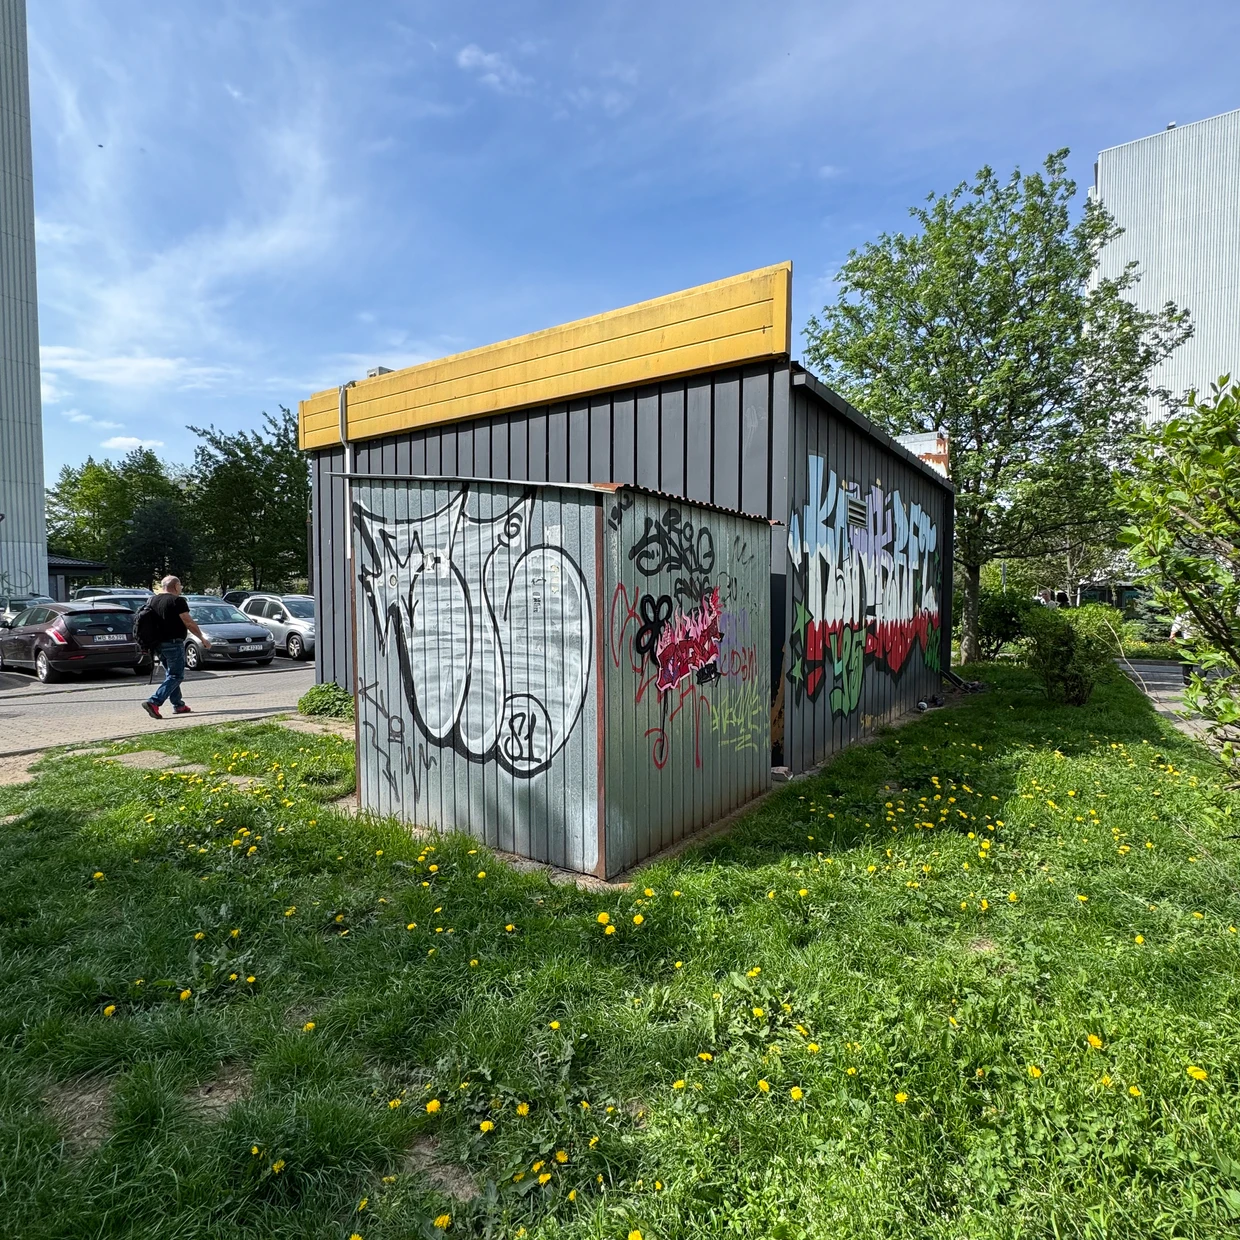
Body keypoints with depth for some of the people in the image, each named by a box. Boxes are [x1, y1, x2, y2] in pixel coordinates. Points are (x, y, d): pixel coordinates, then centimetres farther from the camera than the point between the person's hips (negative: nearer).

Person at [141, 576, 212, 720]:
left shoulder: (153, 600, 13)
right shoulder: (177, 601, -11)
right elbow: (189, 623, -14)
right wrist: (203, 638, -5)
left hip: (158, 643, 8)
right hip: (173, 643, -8)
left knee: (170, 674, 17)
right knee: (176, 676, -4)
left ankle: (178, 705, 19)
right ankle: (153, 702, -17)